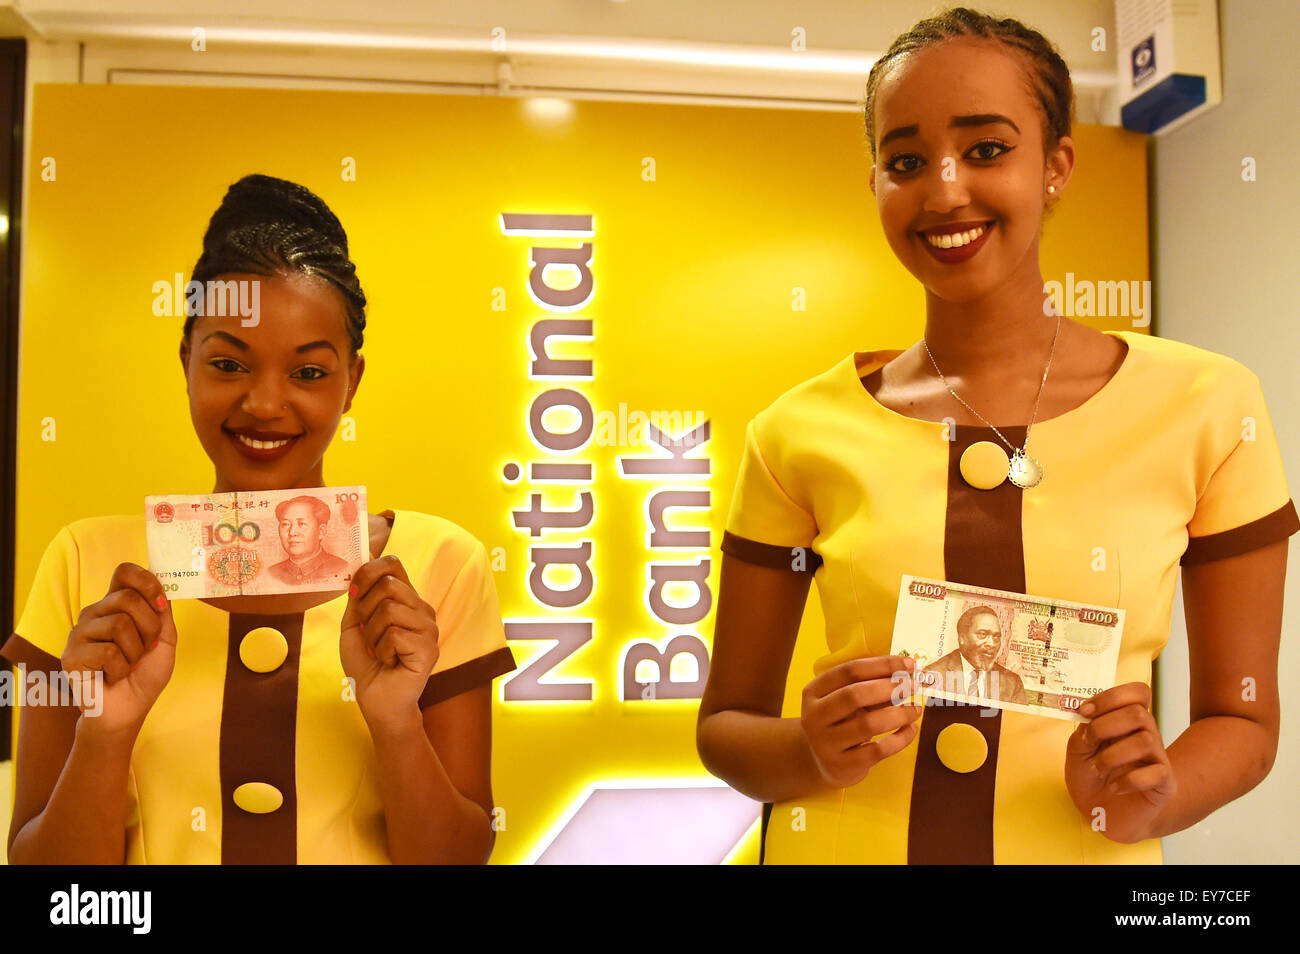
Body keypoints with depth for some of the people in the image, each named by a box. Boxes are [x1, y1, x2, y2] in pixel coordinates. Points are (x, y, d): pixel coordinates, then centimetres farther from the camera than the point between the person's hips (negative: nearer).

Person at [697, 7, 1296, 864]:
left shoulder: (1207, 408, -9)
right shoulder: (800, 434, -11)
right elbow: (725, 724, -2)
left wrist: (1148, 801, -18)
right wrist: (815, 751, -21)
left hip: (1085, 848, 1)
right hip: (844, 842, 0)